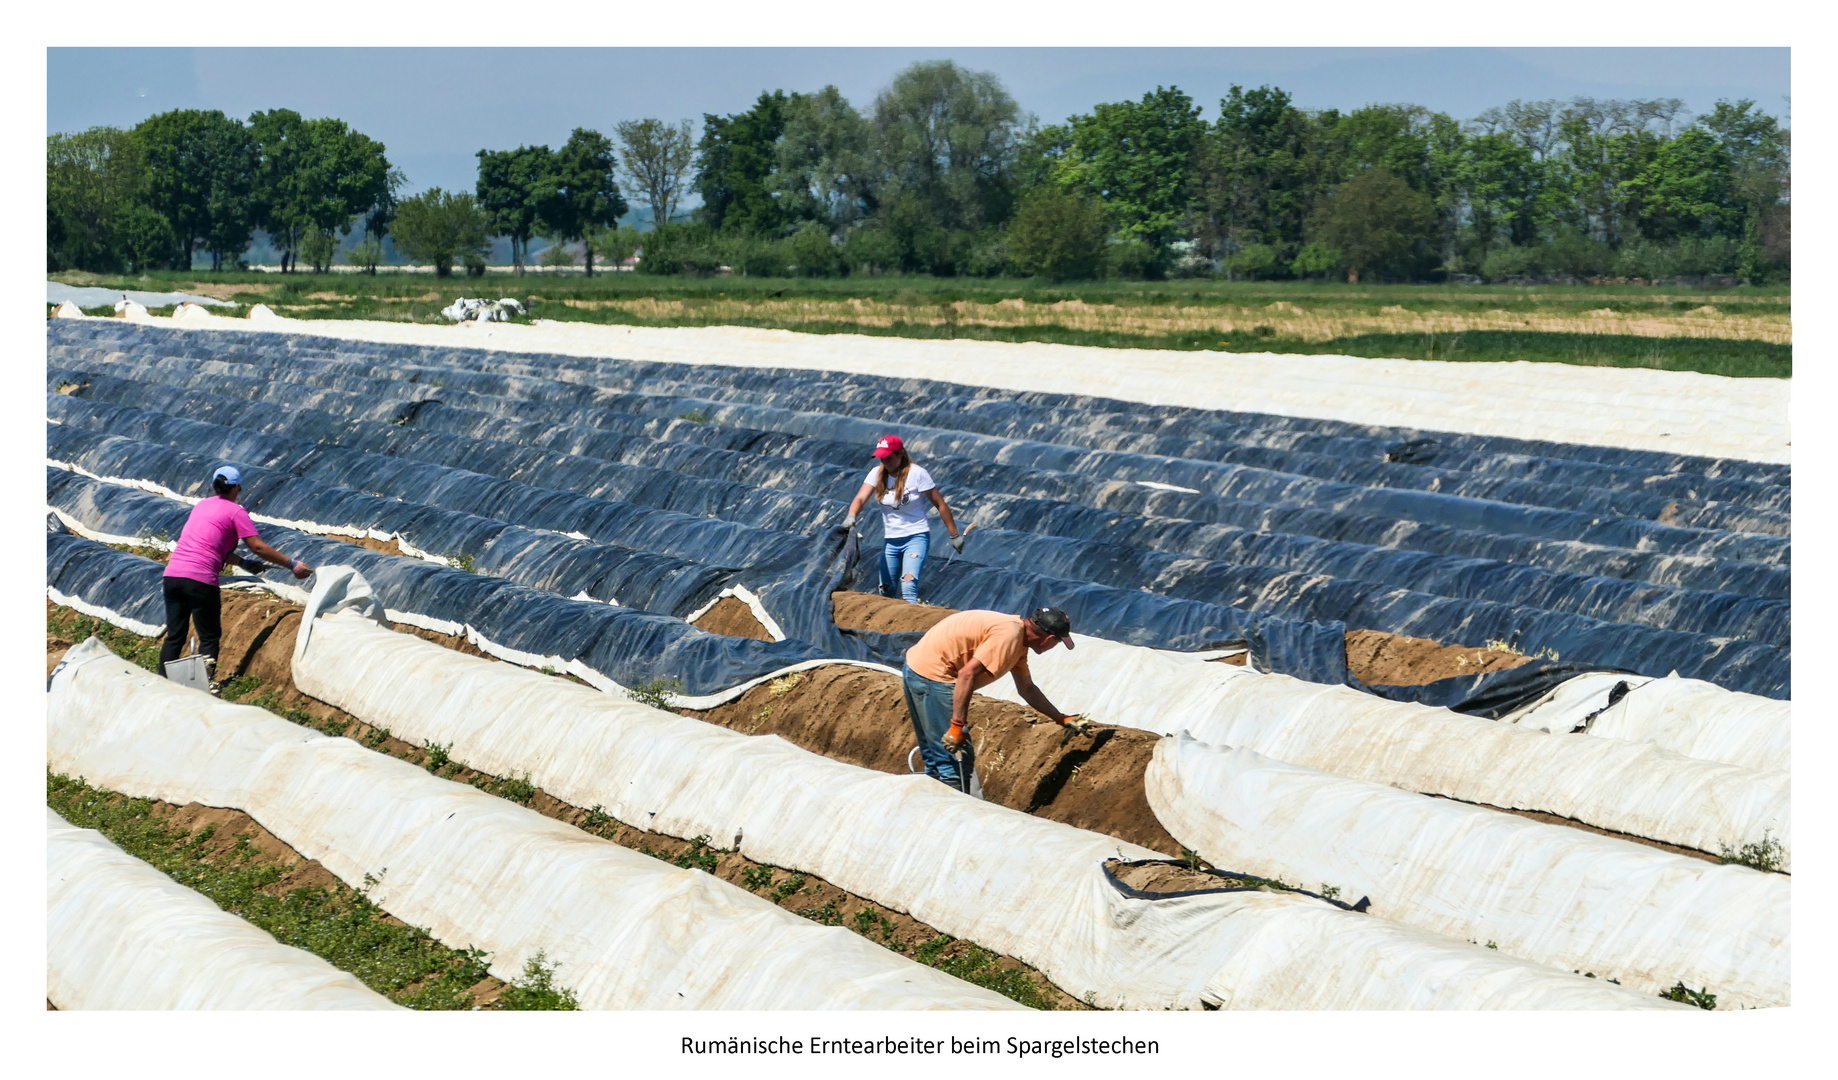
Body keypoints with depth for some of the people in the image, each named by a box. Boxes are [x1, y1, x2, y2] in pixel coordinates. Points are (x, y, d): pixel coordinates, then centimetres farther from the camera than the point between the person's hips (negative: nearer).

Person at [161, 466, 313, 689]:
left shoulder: (201, 505, 21)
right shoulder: (235, 511, 1)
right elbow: (258, 547, -4)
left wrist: (243, 563, 32)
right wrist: (292, 565, 2)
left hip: (172, 575, 6)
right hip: (200, 580, -6)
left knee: (174, 637, 12)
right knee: (209, 637, 5)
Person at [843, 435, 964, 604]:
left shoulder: (917, 474, -13)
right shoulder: (877, 473, -1)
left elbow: (940, 504, -8)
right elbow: (860, 498, -13)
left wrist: (954, 535, -6)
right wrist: (851, 517, -35)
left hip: (916, 537, -5)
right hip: (890, 540, 5)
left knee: (908, 587, -22)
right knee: (885, 590, 9)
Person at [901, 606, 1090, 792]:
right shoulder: (1009, 635, -20)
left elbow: (1027, 689, 24)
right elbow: (967, 674, -27)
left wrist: (1062, 719, 27)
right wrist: (958, 726, -25)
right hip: (933, 675, -11)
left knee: (935, 759, 19)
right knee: (954, 762, -8)